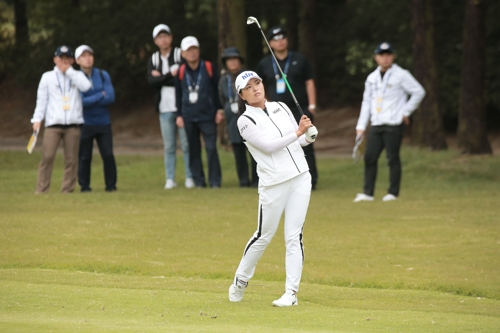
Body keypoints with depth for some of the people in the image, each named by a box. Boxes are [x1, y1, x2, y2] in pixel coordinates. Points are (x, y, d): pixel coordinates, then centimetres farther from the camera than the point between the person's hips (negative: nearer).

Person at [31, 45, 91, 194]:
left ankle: (67, 190, 5)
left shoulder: (77, 75, 12)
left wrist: (69, 70, -5)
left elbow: (85, 86, -9)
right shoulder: (47, 77, 12)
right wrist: (37, 119, -1)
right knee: (47, 156, -10)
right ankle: (41, 190, -8)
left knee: (71, 159, -1)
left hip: (73, 124, 1)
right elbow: (41, 99, 10)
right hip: (53, 124, -1)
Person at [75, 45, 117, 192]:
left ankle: (111, 185, 5)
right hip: (85, 124, -2)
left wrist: (90, 101, -13)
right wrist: (101, 96, -11)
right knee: (84, 156, 1)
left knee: (108, 155, -3)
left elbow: (111, 97, -8)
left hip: (103, 123, 2)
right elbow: (79, 102, -16)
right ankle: (84, 185, 10)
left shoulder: (103, 75, 3)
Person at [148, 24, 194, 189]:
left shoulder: (181, 55, 0)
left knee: (186, 143, -2)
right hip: (165, 107, 3)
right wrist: (170, 75, -12)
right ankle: (170, 179, 7)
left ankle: (190, 177, 3)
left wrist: (161, 78, -8)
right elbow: (151, 81, -4)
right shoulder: (153, 60, 11)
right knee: (169, 146, 4)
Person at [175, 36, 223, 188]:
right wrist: (179, 115, 9)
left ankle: (215, 181, -3)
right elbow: (178, 94, 12)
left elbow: (217, 89, 4)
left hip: (208, 116, -3)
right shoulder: (181, 72, 4)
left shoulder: (209, 68, -1)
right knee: (194, 150, 5)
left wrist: (219, 109, 0)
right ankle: (198, 180, 11)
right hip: (189, 117, 3)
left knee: (211, 148, -8)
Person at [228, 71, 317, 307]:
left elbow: (298, 141, 18)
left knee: (294, 236, -2)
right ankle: (240, 281, 26)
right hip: (273, 184, -4)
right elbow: (269, 146, -16)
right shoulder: (246, 121, -6)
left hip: (300, 178, 4)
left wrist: (308, 136, -4)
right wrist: (297, 133, -22)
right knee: (264, 236, 5)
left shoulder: (281, 108, 10)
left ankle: (291, 292, -2)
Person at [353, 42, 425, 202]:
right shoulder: (372, 78, 14)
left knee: (392, 158, -4)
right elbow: (366, 102, 17)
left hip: (394, 124, -6)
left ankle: (393, 192, 4)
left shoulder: (401, 75, -4)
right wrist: (361, 126, 11)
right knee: (369, 157, 1)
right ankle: (368, 192, 5)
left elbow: (419, 92, -3)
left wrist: (406, 111, -4)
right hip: (376, 124, 6)